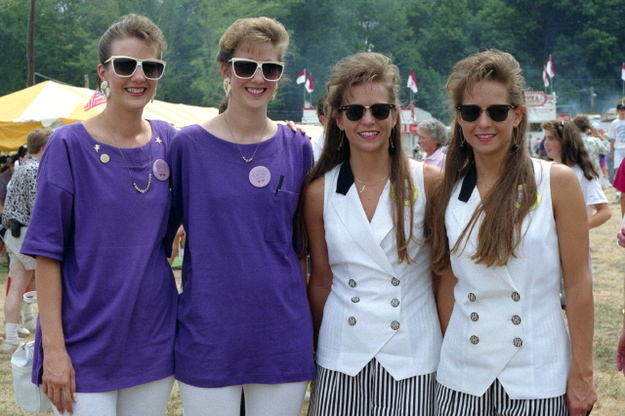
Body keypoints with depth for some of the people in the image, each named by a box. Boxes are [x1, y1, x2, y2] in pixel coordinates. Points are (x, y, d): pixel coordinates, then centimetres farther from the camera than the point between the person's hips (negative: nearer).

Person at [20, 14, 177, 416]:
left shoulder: (168, 141, 3)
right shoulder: (69, 145, -8)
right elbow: (48, 251, -8)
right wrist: (53, 346, -13)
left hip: (154, 342, 4)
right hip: (86, 346, -4)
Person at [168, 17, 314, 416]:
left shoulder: (297, 148, 3)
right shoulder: (189, 144, -3)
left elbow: (303, 244, 10)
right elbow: (162, 232, 5)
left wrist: (311, 333, 10)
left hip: (281, 334, 2)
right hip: (208, 334, -1)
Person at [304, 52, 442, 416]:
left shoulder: (429, 182, -4)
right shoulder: (320, 192, 1)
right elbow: (321, 279, 7)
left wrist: (451, 346, -1)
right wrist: (313, 350, 8)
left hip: (412, 358, -1)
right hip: (341, 357, 2)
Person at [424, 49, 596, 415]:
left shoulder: (557, 182, -6)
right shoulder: (448, 192, 3)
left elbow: (579, 284, -5)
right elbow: (448, 284, 7)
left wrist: (582, 374, -6)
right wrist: (450, 354, 3)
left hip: (538, 378, -2)